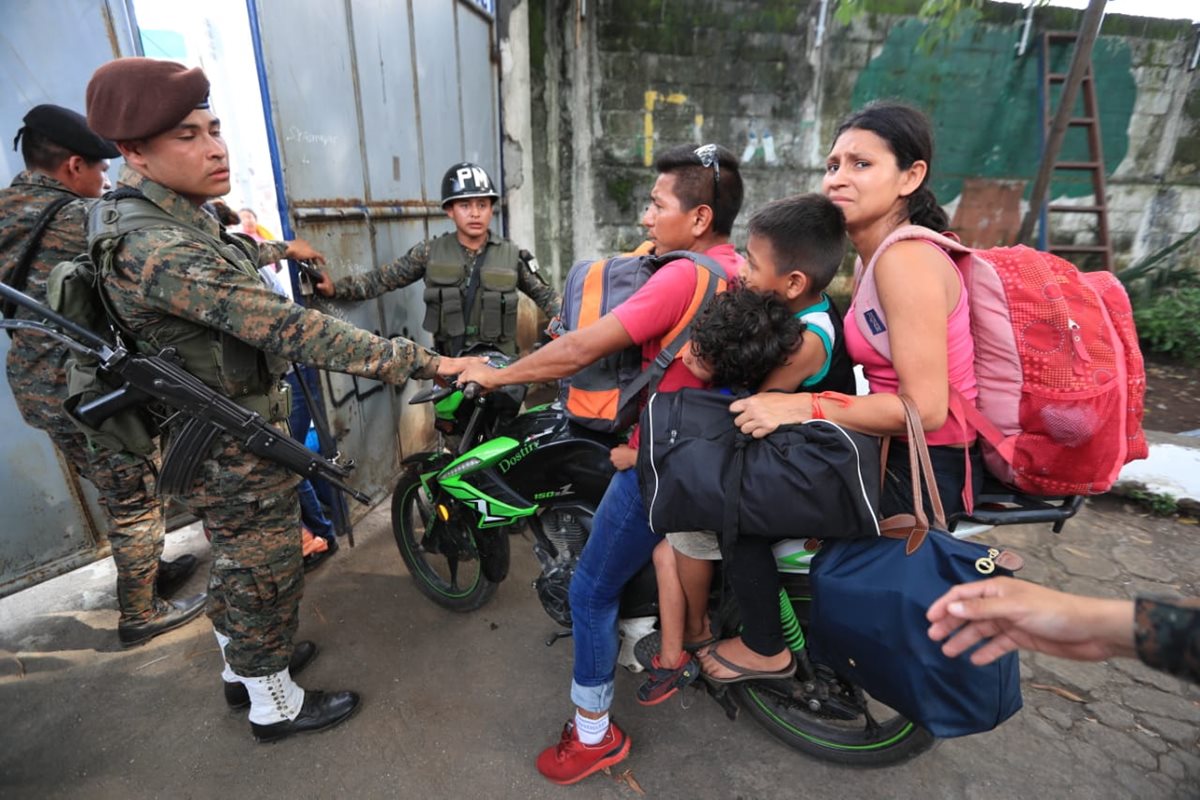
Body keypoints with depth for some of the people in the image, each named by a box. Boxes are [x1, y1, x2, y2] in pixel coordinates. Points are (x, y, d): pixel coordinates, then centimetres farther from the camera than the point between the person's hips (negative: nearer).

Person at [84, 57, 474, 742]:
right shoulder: (161, 251, -30)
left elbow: (219, 265, 25)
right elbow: (294, 331, -38)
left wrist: (278, 249, 41)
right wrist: (420, 362, -38)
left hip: (215, 444, 10)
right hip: (238, 455, -10)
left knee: (238, 565, 27)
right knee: (268, 577, 10)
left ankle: (242, 667, 50)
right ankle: (276, 706, 33)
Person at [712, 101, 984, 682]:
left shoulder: (905, 258, -20)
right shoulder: (878, 256, 9)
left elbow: (925, 408, -25)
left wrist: (802, 407, -27)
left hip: (921, 473, -10)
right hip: (901, 454, 10)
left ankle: (765, 649, 13)